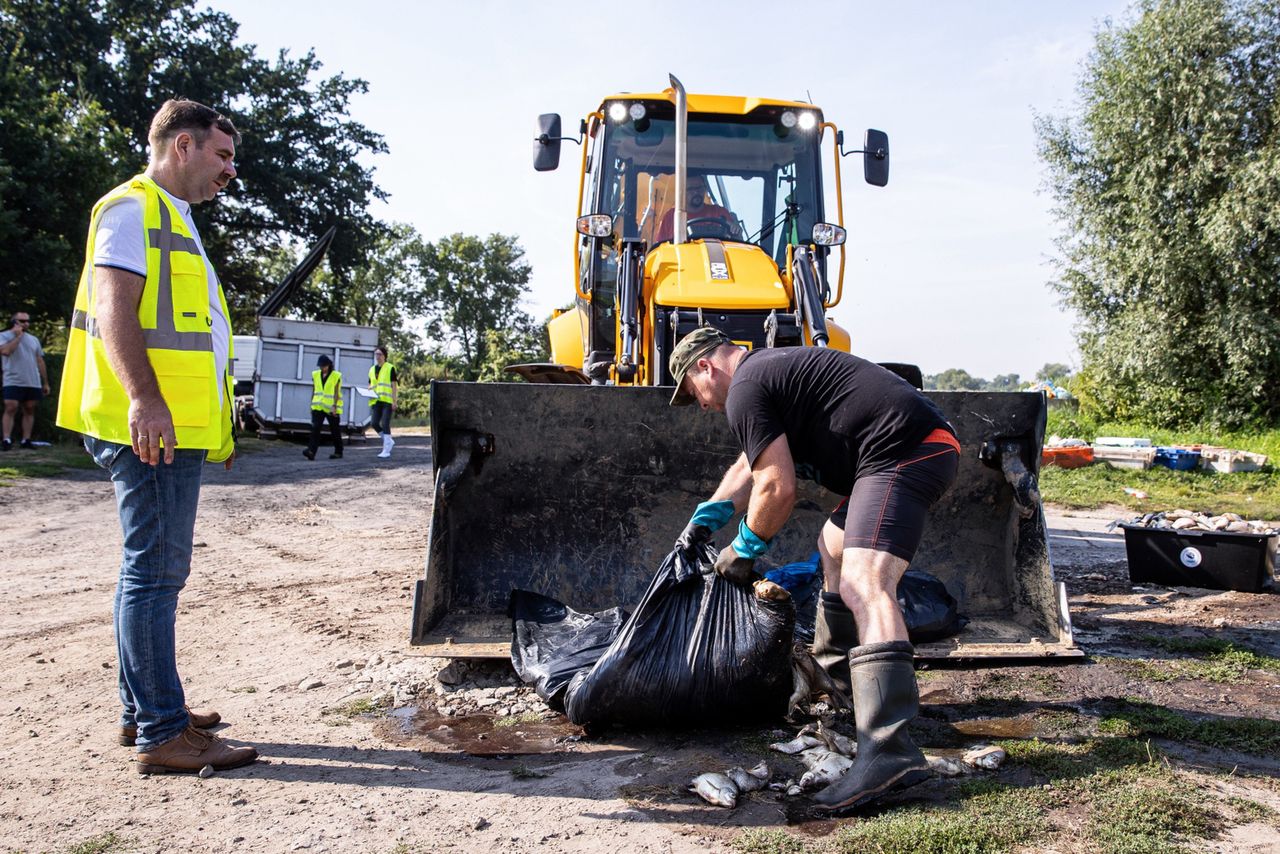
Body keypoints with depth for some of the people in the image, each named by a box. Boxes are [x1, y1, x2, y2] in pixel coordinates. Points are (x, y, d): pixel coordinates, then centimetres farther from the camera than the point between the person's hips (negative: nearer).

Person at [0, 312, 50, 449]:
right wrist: (18, 336, -10)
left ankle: (26, 440, 5)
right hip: (13, 382, -5)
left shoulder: (34, 339, 17)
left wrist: (45, 382, 15)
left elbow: (40, 361, 18)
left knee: (29, 410, 3)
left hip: (33, 383, 5)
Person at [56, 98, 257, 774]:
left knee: (156, 570, 14)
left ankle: (142, 710, 24)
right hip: (151, 428, -10)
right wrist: (144, 398, -31)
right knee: (156, 572, -9)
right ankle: (162, 734, -4)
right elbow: (113, 307, -18)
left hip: (177, 429, 10)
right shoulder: (134, 208, -5)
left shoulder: (172, 219, 25)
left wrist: (213, 424, 27)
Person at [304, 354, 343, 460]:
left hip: (332, 409, -3)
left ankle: (338, 452, 20)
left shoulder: (336, 376, -4)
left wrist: (334, 406, -19)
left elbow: (336, 393, -9)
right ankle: (311, 451, -23)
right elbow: (314, 391, 16)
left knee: (335, 431, 7)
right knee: (315, 428, -13)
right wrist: (312, 405, 15)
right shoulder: (315, 375, 9)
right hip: (318, 407, 3)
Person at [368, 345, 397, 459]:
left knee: (385, 424, -9)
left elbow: (394, 385, -4)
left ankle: (386, 450, -4)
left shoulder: (390, 368, 0)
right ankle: (389, 441, 18)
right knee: (375, 424, -3)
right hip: (376, 401, 6)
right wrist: (369, 390, -1)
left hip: (387, 401, -5)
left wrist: (394, 401, -11)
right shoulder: (372, 369, 17)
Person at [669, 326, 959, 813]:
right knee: (834, 547, 27)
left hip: (902, 451, -11)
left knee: (863, 585, -24)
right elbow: (748, 467, 35)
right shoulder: (771, 368, 26)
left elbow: (778, 489, -11)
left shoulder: (745, 390, -8)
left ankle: (889, 750, -36)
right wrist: (702, 522, 38)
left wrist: (744, 551, 4)